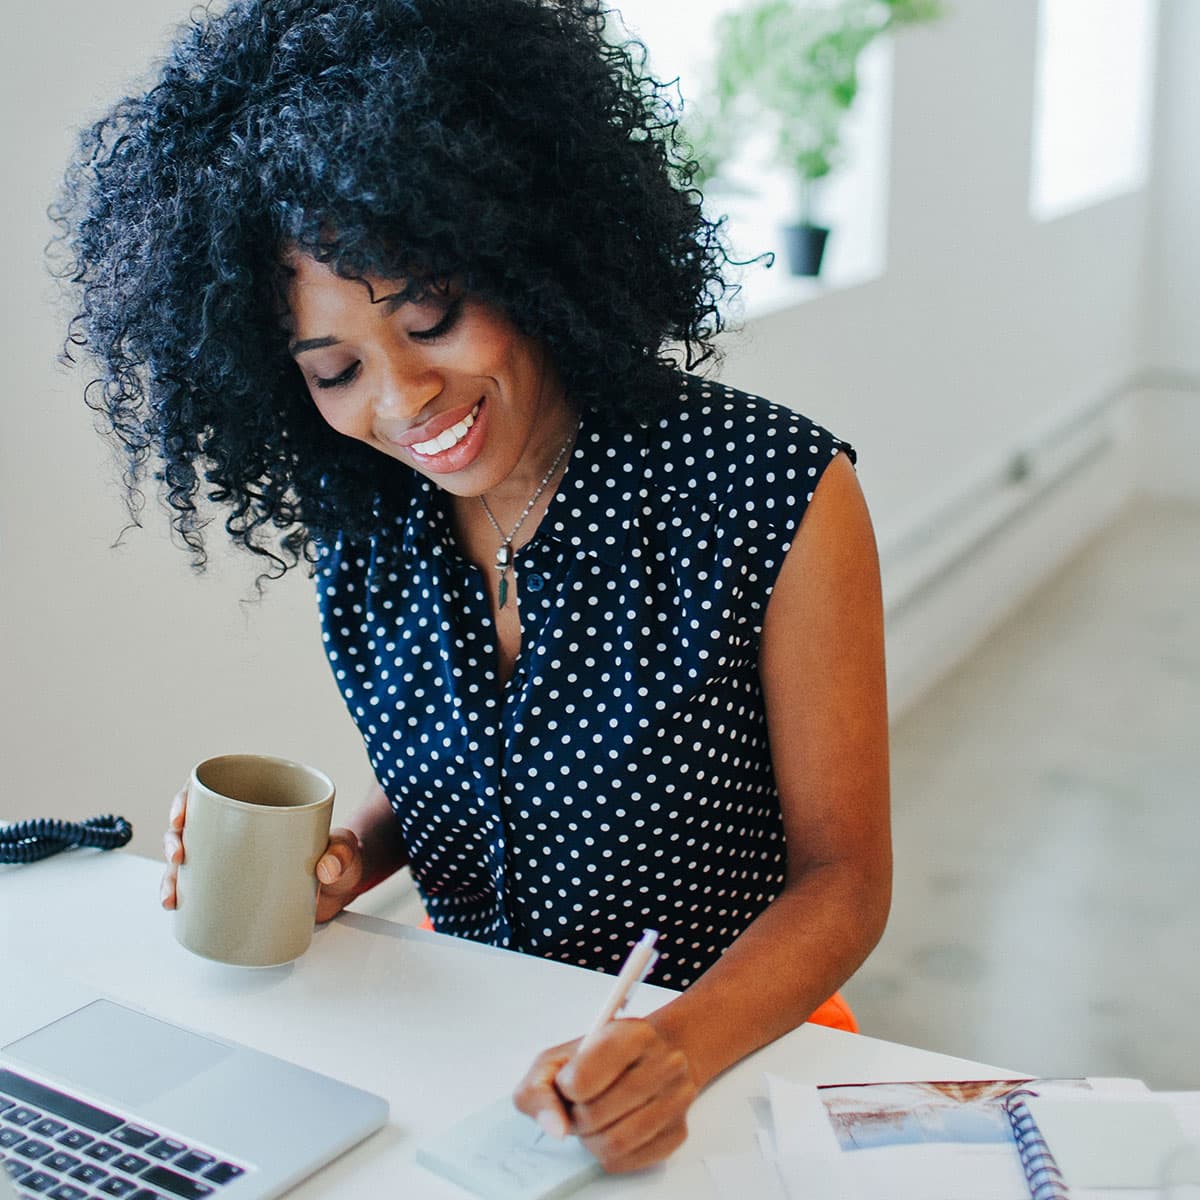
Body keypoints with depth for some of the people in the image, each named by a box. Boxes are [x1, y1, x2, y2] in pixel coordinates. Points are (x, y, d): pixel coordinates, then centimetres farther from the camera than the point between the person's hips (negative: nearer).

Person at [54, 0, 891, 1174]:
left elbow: (843, 879, -8)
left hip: (728, 1051, -3)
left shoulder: (780, 499, -13)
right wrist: (339, 862, -4)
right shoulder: (359, 529, 0)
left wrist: (680, 1047, -24)